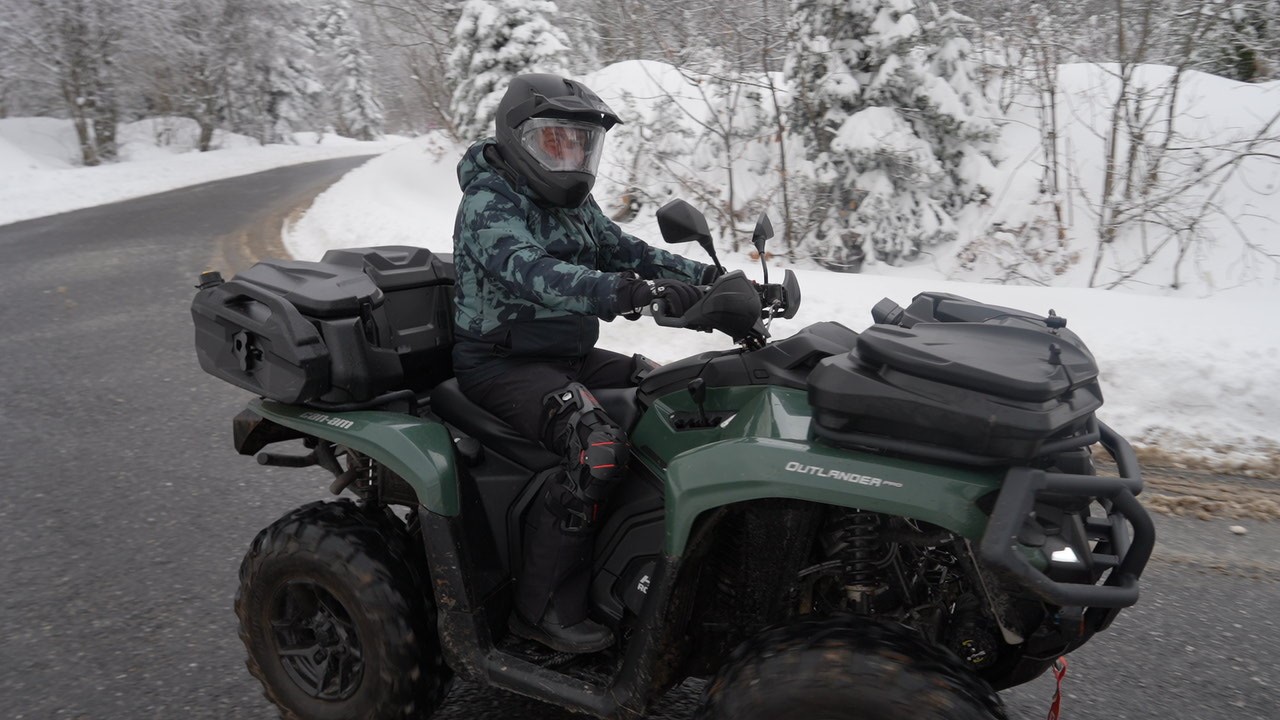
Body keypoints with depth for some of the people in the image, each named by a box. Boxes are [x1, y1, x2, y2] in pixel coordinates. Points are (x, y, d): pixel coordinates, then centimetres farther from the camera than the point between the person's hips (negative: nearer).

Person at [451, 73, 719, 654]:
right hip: (501, 363, -9)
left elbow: (626, 251, 13)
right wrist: (628, 291, -49)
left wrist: (706, 277, -3)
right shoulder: (489, 203, -15)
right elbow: (530, 272, -34)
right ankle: (544, 608, -17)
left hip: (568, 354, 9)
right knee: (598, 450, -31)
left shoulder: (574, 205, 14)